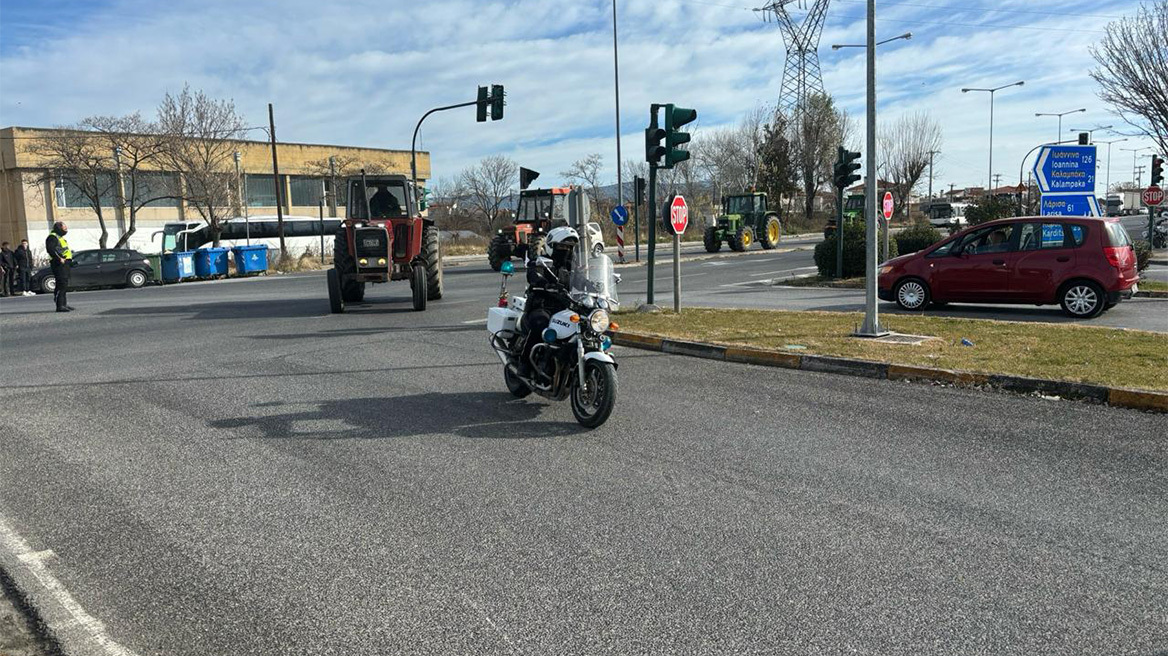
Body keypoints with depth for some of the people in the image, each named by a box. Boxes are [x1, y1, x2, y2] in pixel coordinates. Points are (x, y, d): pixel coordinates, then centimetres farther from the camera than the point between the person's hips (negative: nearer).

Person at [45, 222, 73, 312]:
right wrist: (59, 258, -26)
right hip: (59, 264, -11)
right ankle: (60, 305, -17)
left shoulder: (60, 237, 25)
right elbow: (50, 249, -22)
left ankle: (63, 304, 22)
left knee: (64, 284, 15)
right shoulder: (53, 237, -8)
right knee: (61, 284, -15)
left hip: (65, 264, 11)